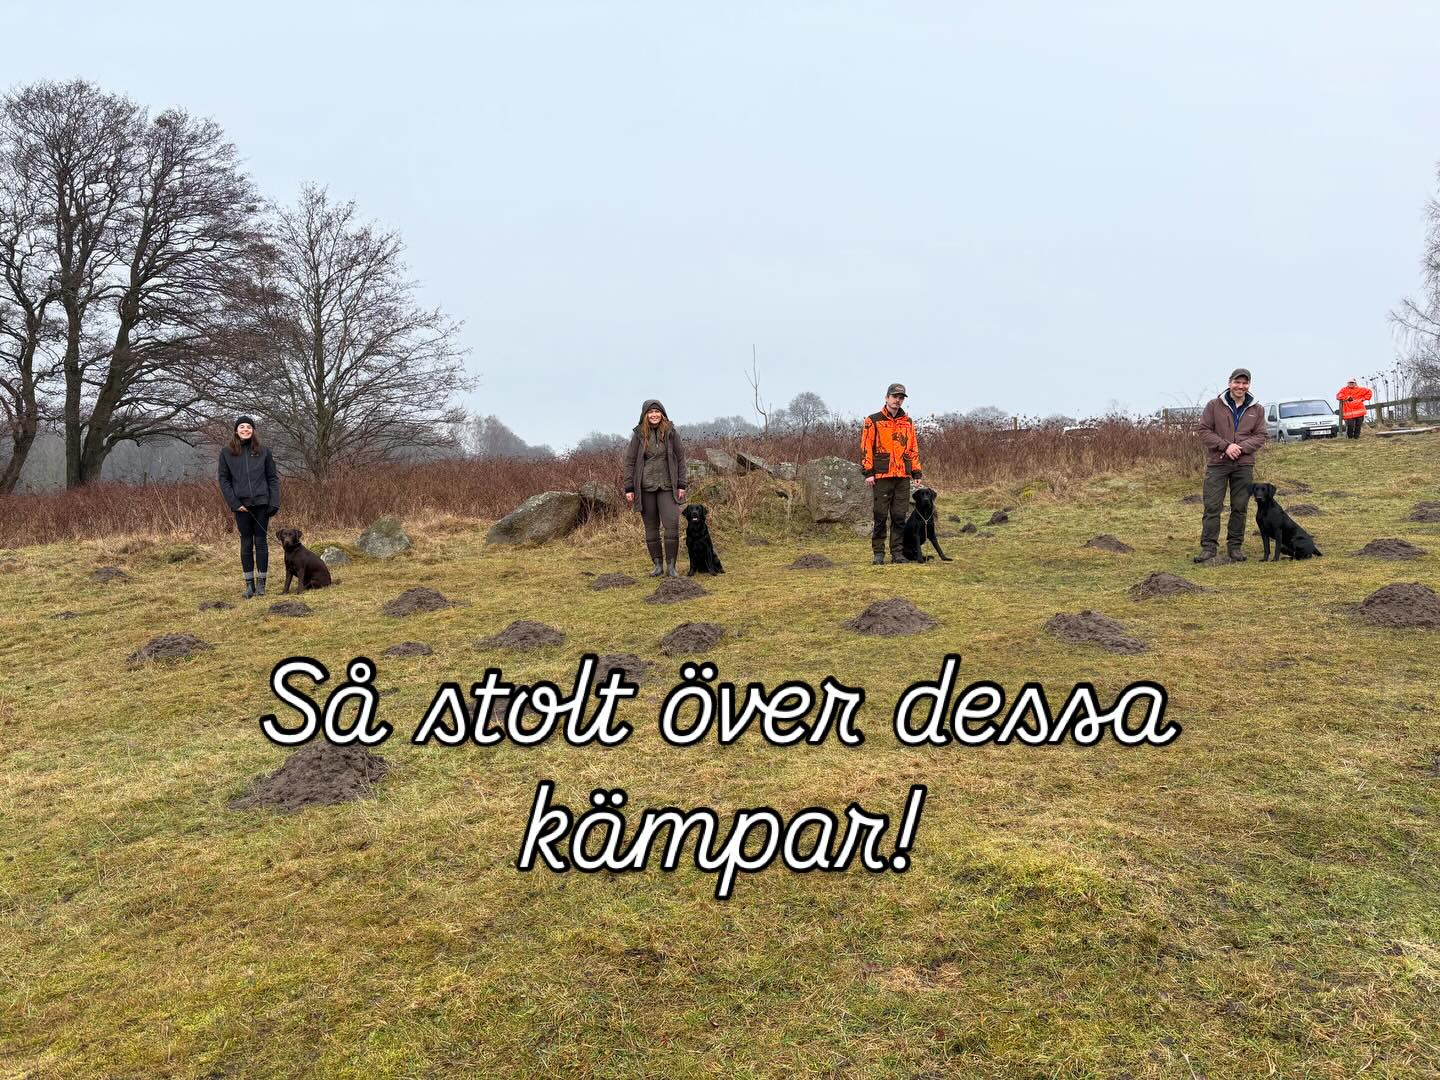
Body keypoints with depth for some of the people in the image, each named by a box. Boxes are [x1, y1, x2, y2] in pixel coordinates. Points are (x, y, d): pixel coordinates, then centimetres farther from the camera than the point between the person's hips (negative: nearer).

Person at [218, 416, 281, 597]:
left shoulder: (263, 450, 5)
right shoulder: (227, 452, 4)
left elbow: (273, 478, 5)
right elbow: (224, 480, 3)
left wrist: (274, 502, -5)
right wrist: (234, 503, -7)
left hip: (262, 503, 0)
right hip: (241, 505, 0)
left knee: (261, 541, 3)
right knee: (246, 543, 4)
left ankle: (261, 583, 9)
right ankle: (249, 584, 10)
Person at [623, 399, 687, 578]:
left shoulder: (671, 432, 1)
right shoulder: (639, 434, 1)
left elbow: (680, 459, 4)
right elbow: (630, 462, 2)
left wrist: (681, 485, -1)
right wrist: (629, 488, -3)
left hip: (667, 487, -1)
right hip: (645, 487, 1)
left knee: (672, 524, -10)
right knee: (651, 526, 6)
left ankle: (671, 565, 0)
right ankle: (657, 564, 16)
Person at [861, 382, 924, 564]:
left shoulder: (907, 422, 15)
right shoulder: (873, 421, 2)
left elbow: (914, 449, 18)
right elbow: (866, 447, -2)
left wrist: (917, 472, 12)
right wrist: (868, 472, -9)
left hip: (903, 476, 4)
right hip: (882, 476, -4)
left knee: (900, 517, 5)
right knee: (881, 516, 0)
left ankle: (897, 553, 11)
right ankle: (878, 553, 8)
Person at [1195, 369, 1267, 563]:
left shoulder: (1257, 410, 8)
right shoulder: (1214, 406, 1)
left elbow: (1260, 436, 5)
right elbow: (1204, 431, -3)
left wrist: (1241, 447, -13)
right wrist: (1226, 446, -15)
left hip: (1244, 465, 2)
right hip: (1217, 463, -2)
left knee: (1239, 508, 6)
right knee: (1212, 507, -4)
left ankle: (1235, 546, 15)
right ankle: (1208, 547, 0)